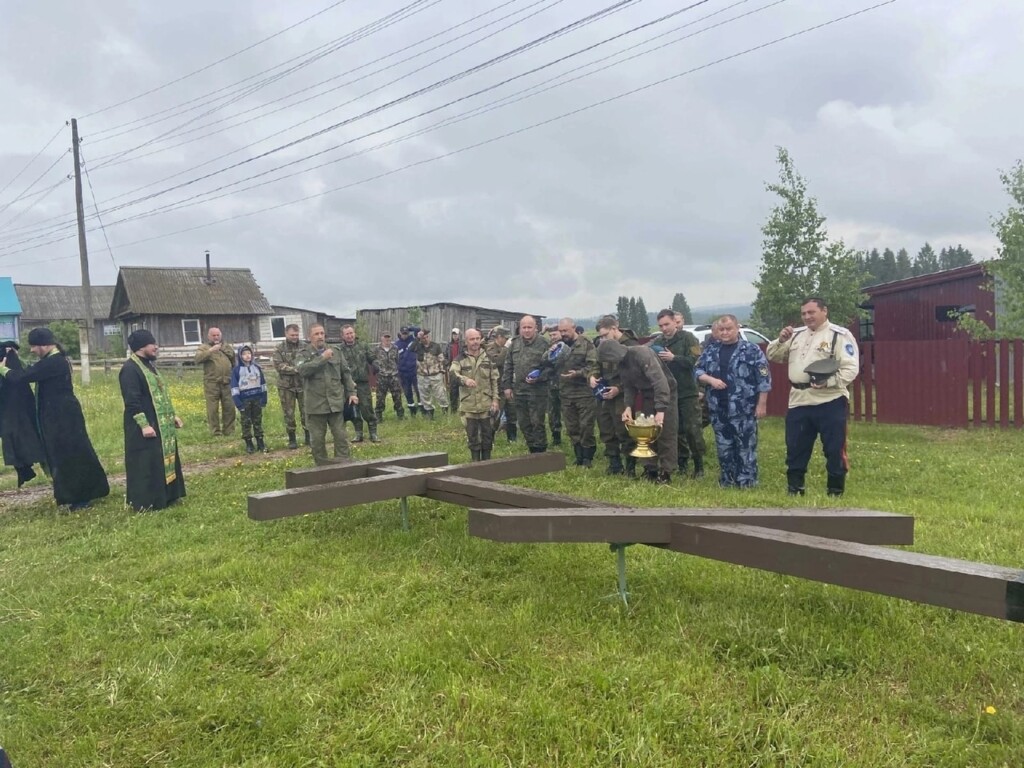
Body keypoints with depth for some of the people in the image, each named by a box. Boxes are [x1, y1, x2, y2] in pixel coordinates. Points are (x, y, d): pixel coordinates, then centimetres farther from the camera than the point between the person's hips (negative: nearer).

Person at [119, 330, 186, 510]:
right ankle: (145, 502, 4)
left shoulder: (148, 365, 14)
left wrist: (172, 415, 19)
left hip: (161, 424, 10)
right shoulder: (130, 368, -17)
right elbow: (132, 401, -22)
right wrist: (143, 424, -26)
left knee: (163, 460, 14)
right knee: (146, 464, -4)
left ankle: (164, 497, 24)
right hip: (144, 426, -10)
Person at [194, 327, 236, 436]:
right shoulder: (204, 347, 5)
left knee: (229, 407, 4)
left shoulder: (227, 346, 19)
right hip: (211, 383, -3)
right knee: (213, 408, -2)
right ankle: (215, 431, 5)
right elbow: (198, 358, -14)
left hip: (227, 383, 3)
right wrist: (211, 350, -22)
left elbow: (234, 361, 23)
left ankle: (229, 430, 14)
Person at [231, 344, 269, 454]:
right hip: (244, 400, -3)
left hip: (257, 399, 3)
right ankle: (249, 444, 11)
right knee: (246, 422, 4)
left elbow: (263, 384, 9)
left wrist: (264, 399, 4)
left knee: (258, 421, 10)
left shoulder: (257, 367, 4)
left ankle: (260, 443, 16)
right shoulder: (236, 370, -5)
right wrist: (237, 402, -12)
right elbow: (234, 387, -6)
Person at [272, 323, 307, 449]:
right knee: (289, 414, 5)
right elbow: (278, 365, -12)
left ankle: (308, 437, 18)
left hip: (303, 384, 0)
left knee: (306, 412, 5)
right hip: (286, 386, 0)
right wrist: (295, 369, -19)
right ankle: (292, 440, 17)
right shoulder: (280, 349, -1)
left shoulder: (304, 346, 2)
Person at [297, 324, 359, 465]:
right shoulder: (305, 354, 1)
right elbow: (302, 370, -20)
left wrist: (351, 392, 9)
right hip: (315, 404, -2)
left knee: (341, 436, 4)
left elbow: (346, 374, 15)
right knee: (317, 439, 5)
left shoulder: (336, 352, 10)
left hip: (336, 402, 2)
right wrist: (322, 358, -20)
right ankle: (322, 467, 18)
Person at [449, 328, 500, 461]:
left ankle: (486, 462, 21)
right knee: (472, 436, 7)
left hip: (486, 405, 1)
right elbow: (452, 373, -19)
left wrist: (495, 399, 0)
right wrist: (465, 380, -39)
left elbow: (495, 380, 8)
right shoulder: (460, 359, 0)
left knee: (487, 435, 8)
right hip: (468, 405, -1)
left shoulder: (488, 358, 7)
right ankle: (476, 463, 19)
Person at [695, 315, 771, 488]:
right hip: (718, 410, 5)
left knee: (746, 447, -1)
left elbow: (764, 378, -5)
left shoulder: (752, 350, -4)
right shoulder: (710, 350, 10)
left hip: (744, 410, -4)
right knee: (724, 448, 12)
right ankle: (727, 483, 23)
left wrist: (761, 404, -8)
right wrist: (710, 379, -9)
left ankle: (747, 484, 7)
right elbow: (697, 371, 11)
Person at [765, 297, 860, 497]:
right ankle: (794, 489, 22)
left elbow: (851, 368, -10)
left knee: (834, 450, 2)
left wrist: (829, 382, -24)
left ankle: (835, 492, 14)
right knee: (795, 448, 11)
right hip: (799, 401, 6)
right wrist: (781, 340, 0)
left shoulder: (840, 335, -3)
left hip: (830, 402, -5)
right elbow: (773, 356, 19)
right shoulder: (797, 335, 16)